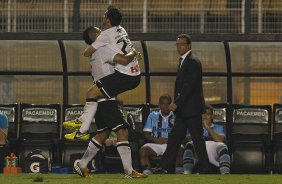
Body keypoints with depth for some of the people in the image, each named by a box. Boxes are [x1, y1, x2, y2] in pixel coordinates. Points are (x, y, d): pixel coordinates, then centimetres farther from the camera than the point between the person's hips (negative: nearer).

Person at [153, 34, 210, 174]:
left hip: (192, 108, -10)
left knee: (197, 139, -5)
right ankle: (166, 167, 7)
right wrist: (176, 103, 13)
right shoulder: (183, 61, 17)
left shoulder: (193, 62, -14)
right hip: (183, 110, 10)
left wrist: (177, 103, -22)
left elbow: (189, 86, -21)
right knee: (174, 138, 7)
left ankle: (205, 169, 0)